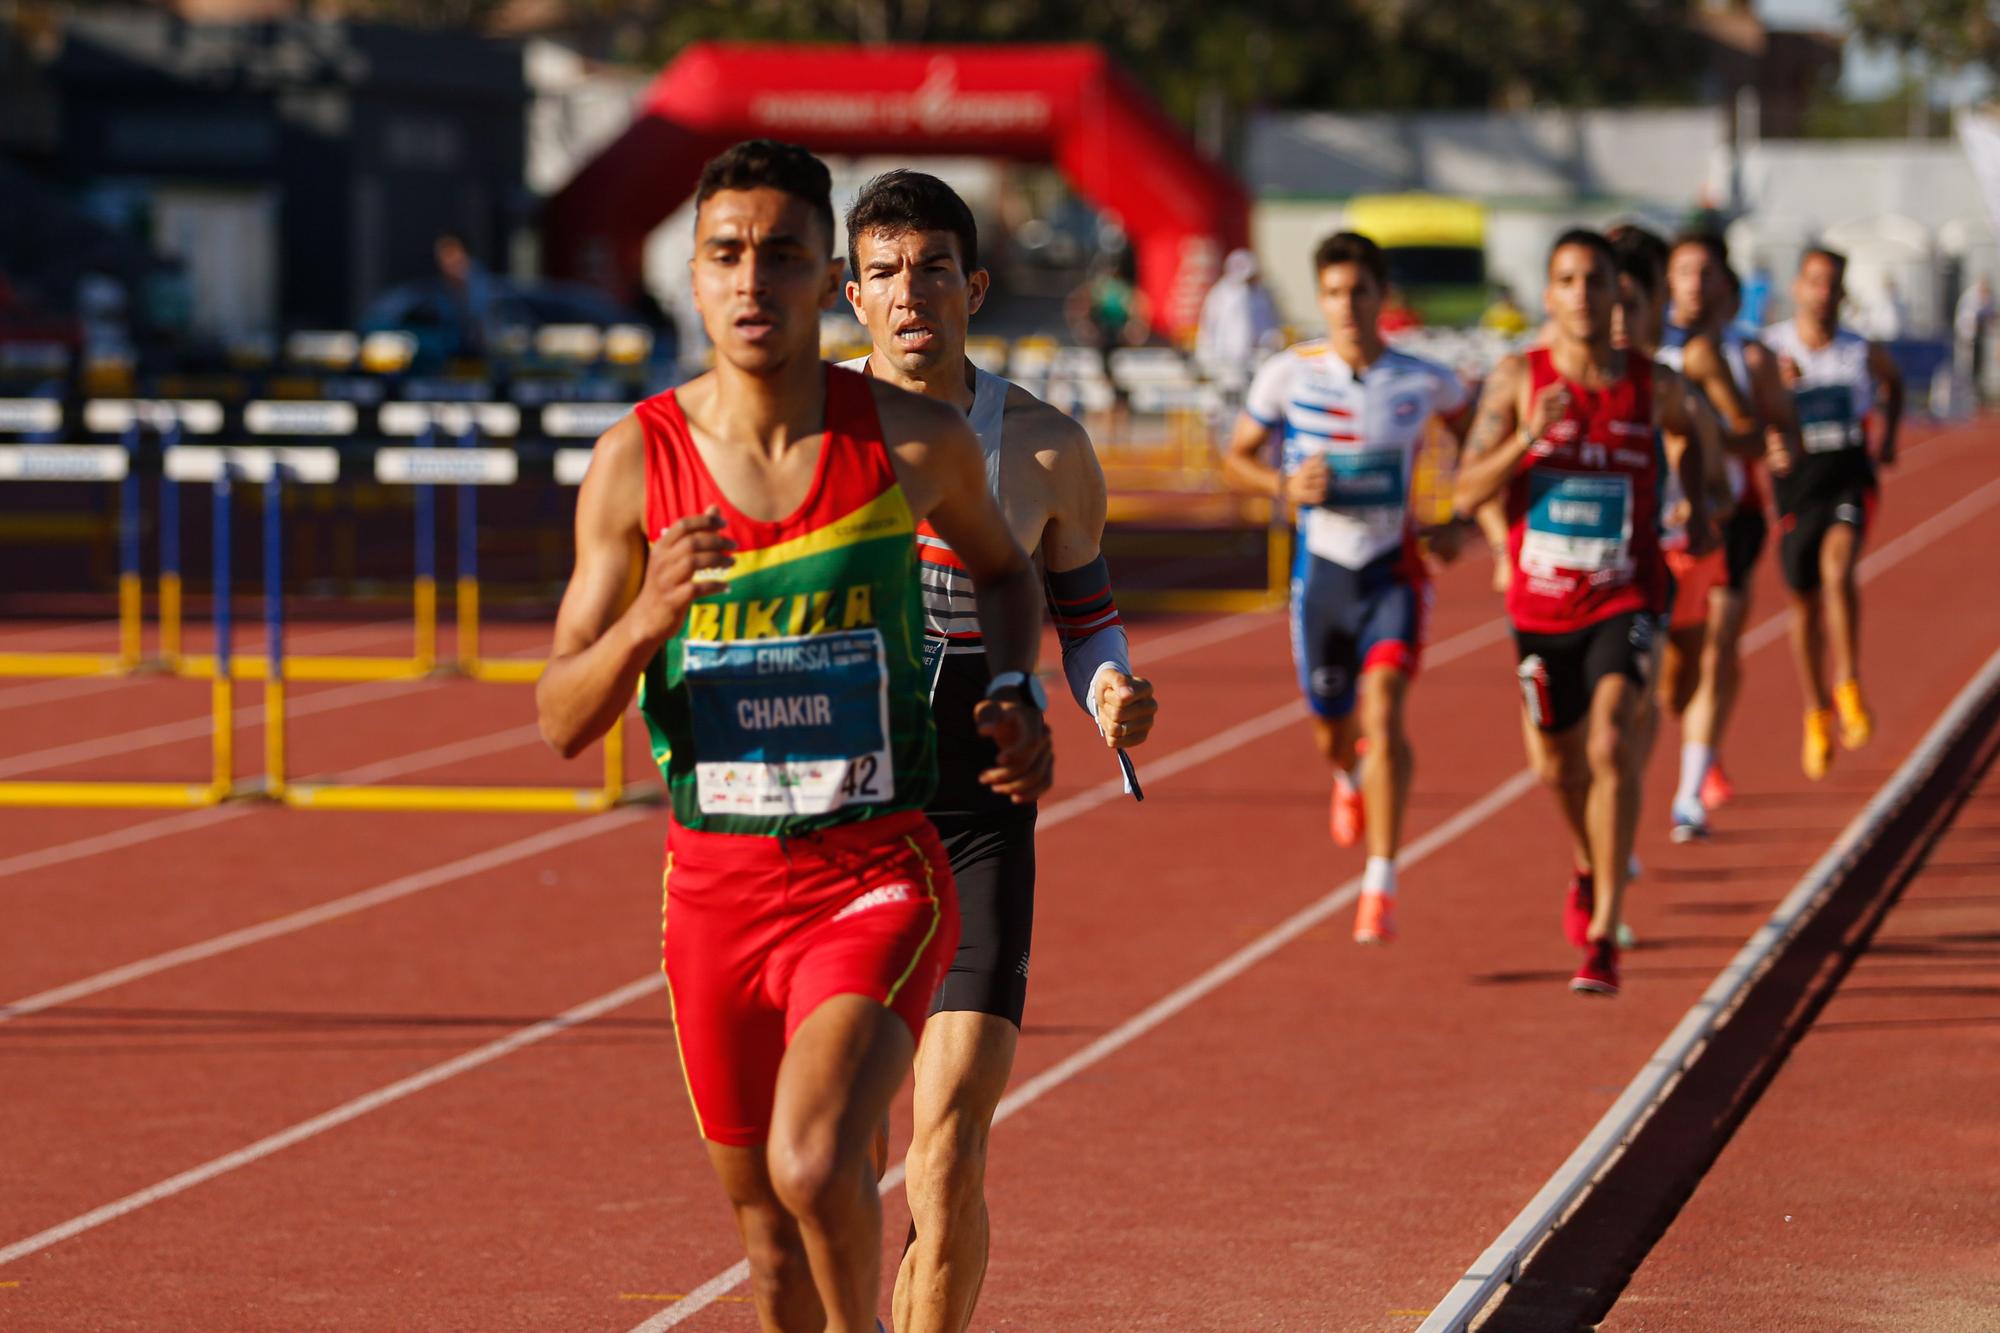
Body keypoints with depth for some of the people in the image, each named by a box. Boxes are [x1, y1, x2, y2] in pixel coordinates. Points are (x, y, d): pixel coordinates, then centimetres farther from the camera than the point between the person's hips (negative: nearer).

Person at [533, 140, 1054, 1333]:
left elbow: (1004, 567, 19)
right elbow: (562, 721, -1)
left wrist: (1016, 696, 1)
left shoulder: (916, 441, -5)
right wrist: (645, 622, -21)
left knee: (815, 1165, -24)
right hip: (716, 885, 2)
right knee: (769, 1224, 13)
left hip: (878, 877, -2)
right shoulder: (637, 461, -4)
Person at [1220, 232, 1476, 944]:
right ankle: (1351, 777, 55)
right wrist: (1284, 485, -15)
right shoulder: (1288, 374, -7)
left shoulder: (1424, 382, -7)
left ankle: (1380, 886, -18)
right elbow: (1236, 457, 5)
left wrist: (1462, 521, 3)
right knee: (1332, 734, 14)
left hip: (1396, 570, -2)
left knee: (1383, 711, -21)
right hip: (1322, 569, 2)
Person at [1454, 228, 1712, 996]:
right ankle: (1593, 868, 51)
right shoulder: (1518, 379, -5)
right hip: (1541, 605, 2)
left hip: (1625, 601, -2)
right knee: (1558, 763, 17)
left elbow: (1687, 429, 24)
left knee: (1612, 743, -23)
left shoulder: (1650, 384, -2)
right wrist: (1529, 435, -24)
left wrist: (1695, 501, 11)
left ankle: (1604, 935, -20)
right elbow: (1465, 494, -10)